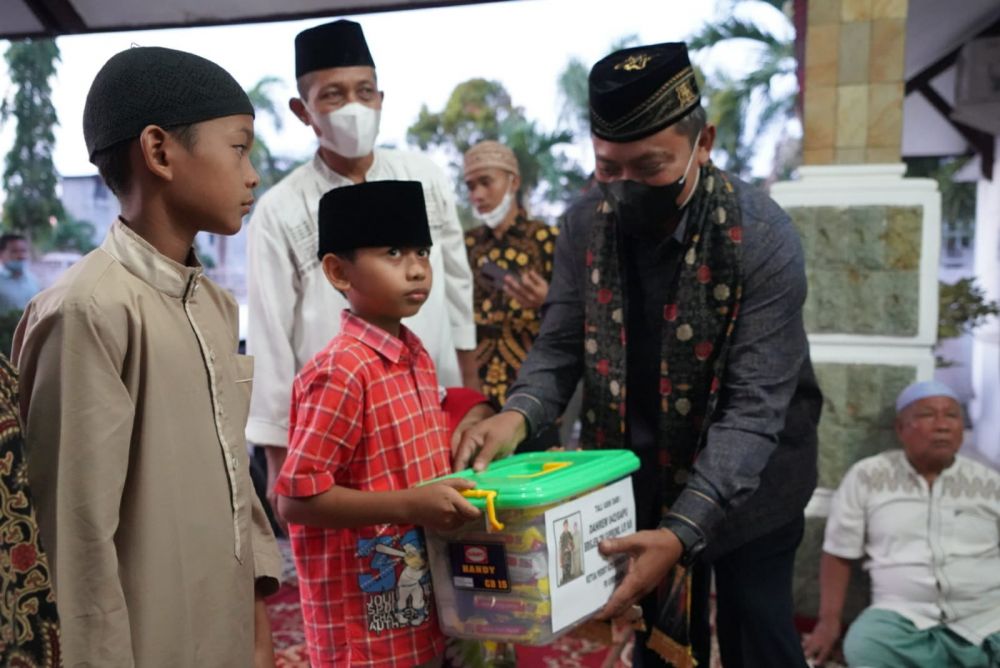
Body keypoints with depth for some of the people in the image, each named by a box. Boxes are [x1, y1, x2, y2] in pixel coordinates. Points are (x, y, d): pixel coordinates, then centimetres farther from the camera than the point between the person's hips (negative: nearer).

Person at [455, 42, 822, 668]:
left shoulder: (763, 236, -23)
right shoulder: (586, 224, -10)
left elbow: (755, 405, -27)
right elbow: (561, 346, -5)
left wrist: (684, 529, -38)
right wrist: (518, 415, -28)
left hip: (747, 482, -3)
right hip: (641, 474, 4)